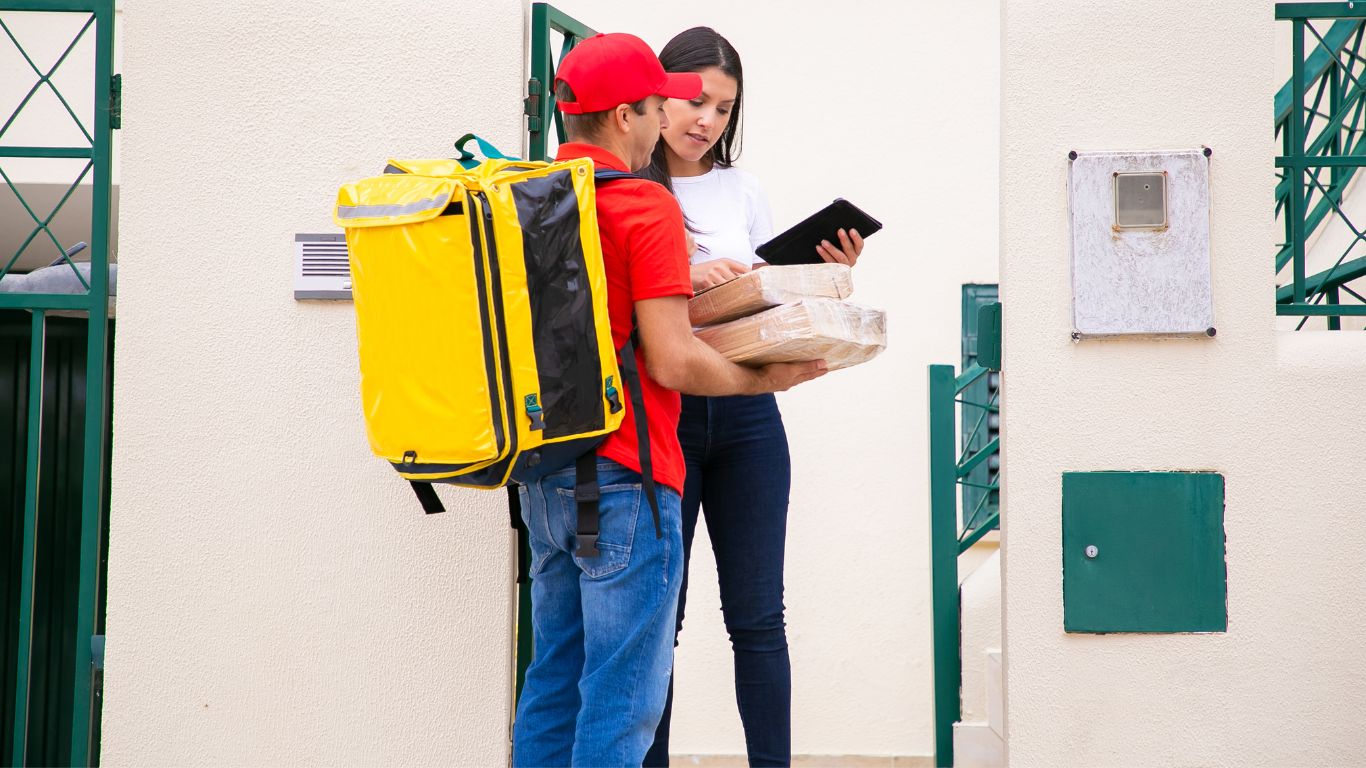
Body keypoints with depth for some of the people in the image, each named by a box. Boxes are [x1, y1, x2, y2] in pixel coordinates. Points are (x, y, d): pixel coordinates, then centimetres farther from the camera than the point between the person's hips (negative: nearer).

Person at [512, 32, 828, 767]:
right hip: (619, 473, -8)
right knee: (624, 694, -2)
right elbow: (672, 362, -16)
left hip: (543, 471, 8)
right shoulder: (645, 204, -12)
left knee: (554, 677, 16)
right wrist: (765, 379, -1)